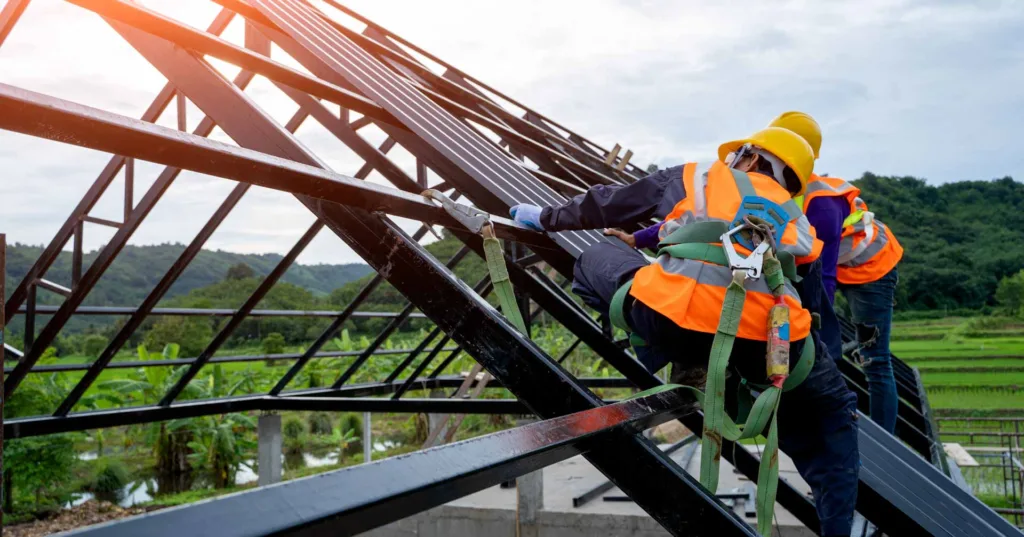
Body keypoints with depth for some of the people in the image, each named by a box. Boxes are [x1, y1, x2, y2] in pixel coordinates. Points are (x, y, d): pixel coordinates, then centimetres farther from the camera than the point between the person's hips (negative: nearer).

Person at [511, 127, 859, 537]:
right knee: (830, 413, 31)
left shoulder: (695, 178, 27)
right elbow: (811, 294, 31)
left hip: (672, 316, -2)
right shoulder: (798, 222, 32)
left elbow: (609, 204, 32)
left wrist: (546, 218, 47)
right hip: (771, 340, 3)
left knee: (595, 260, 26)